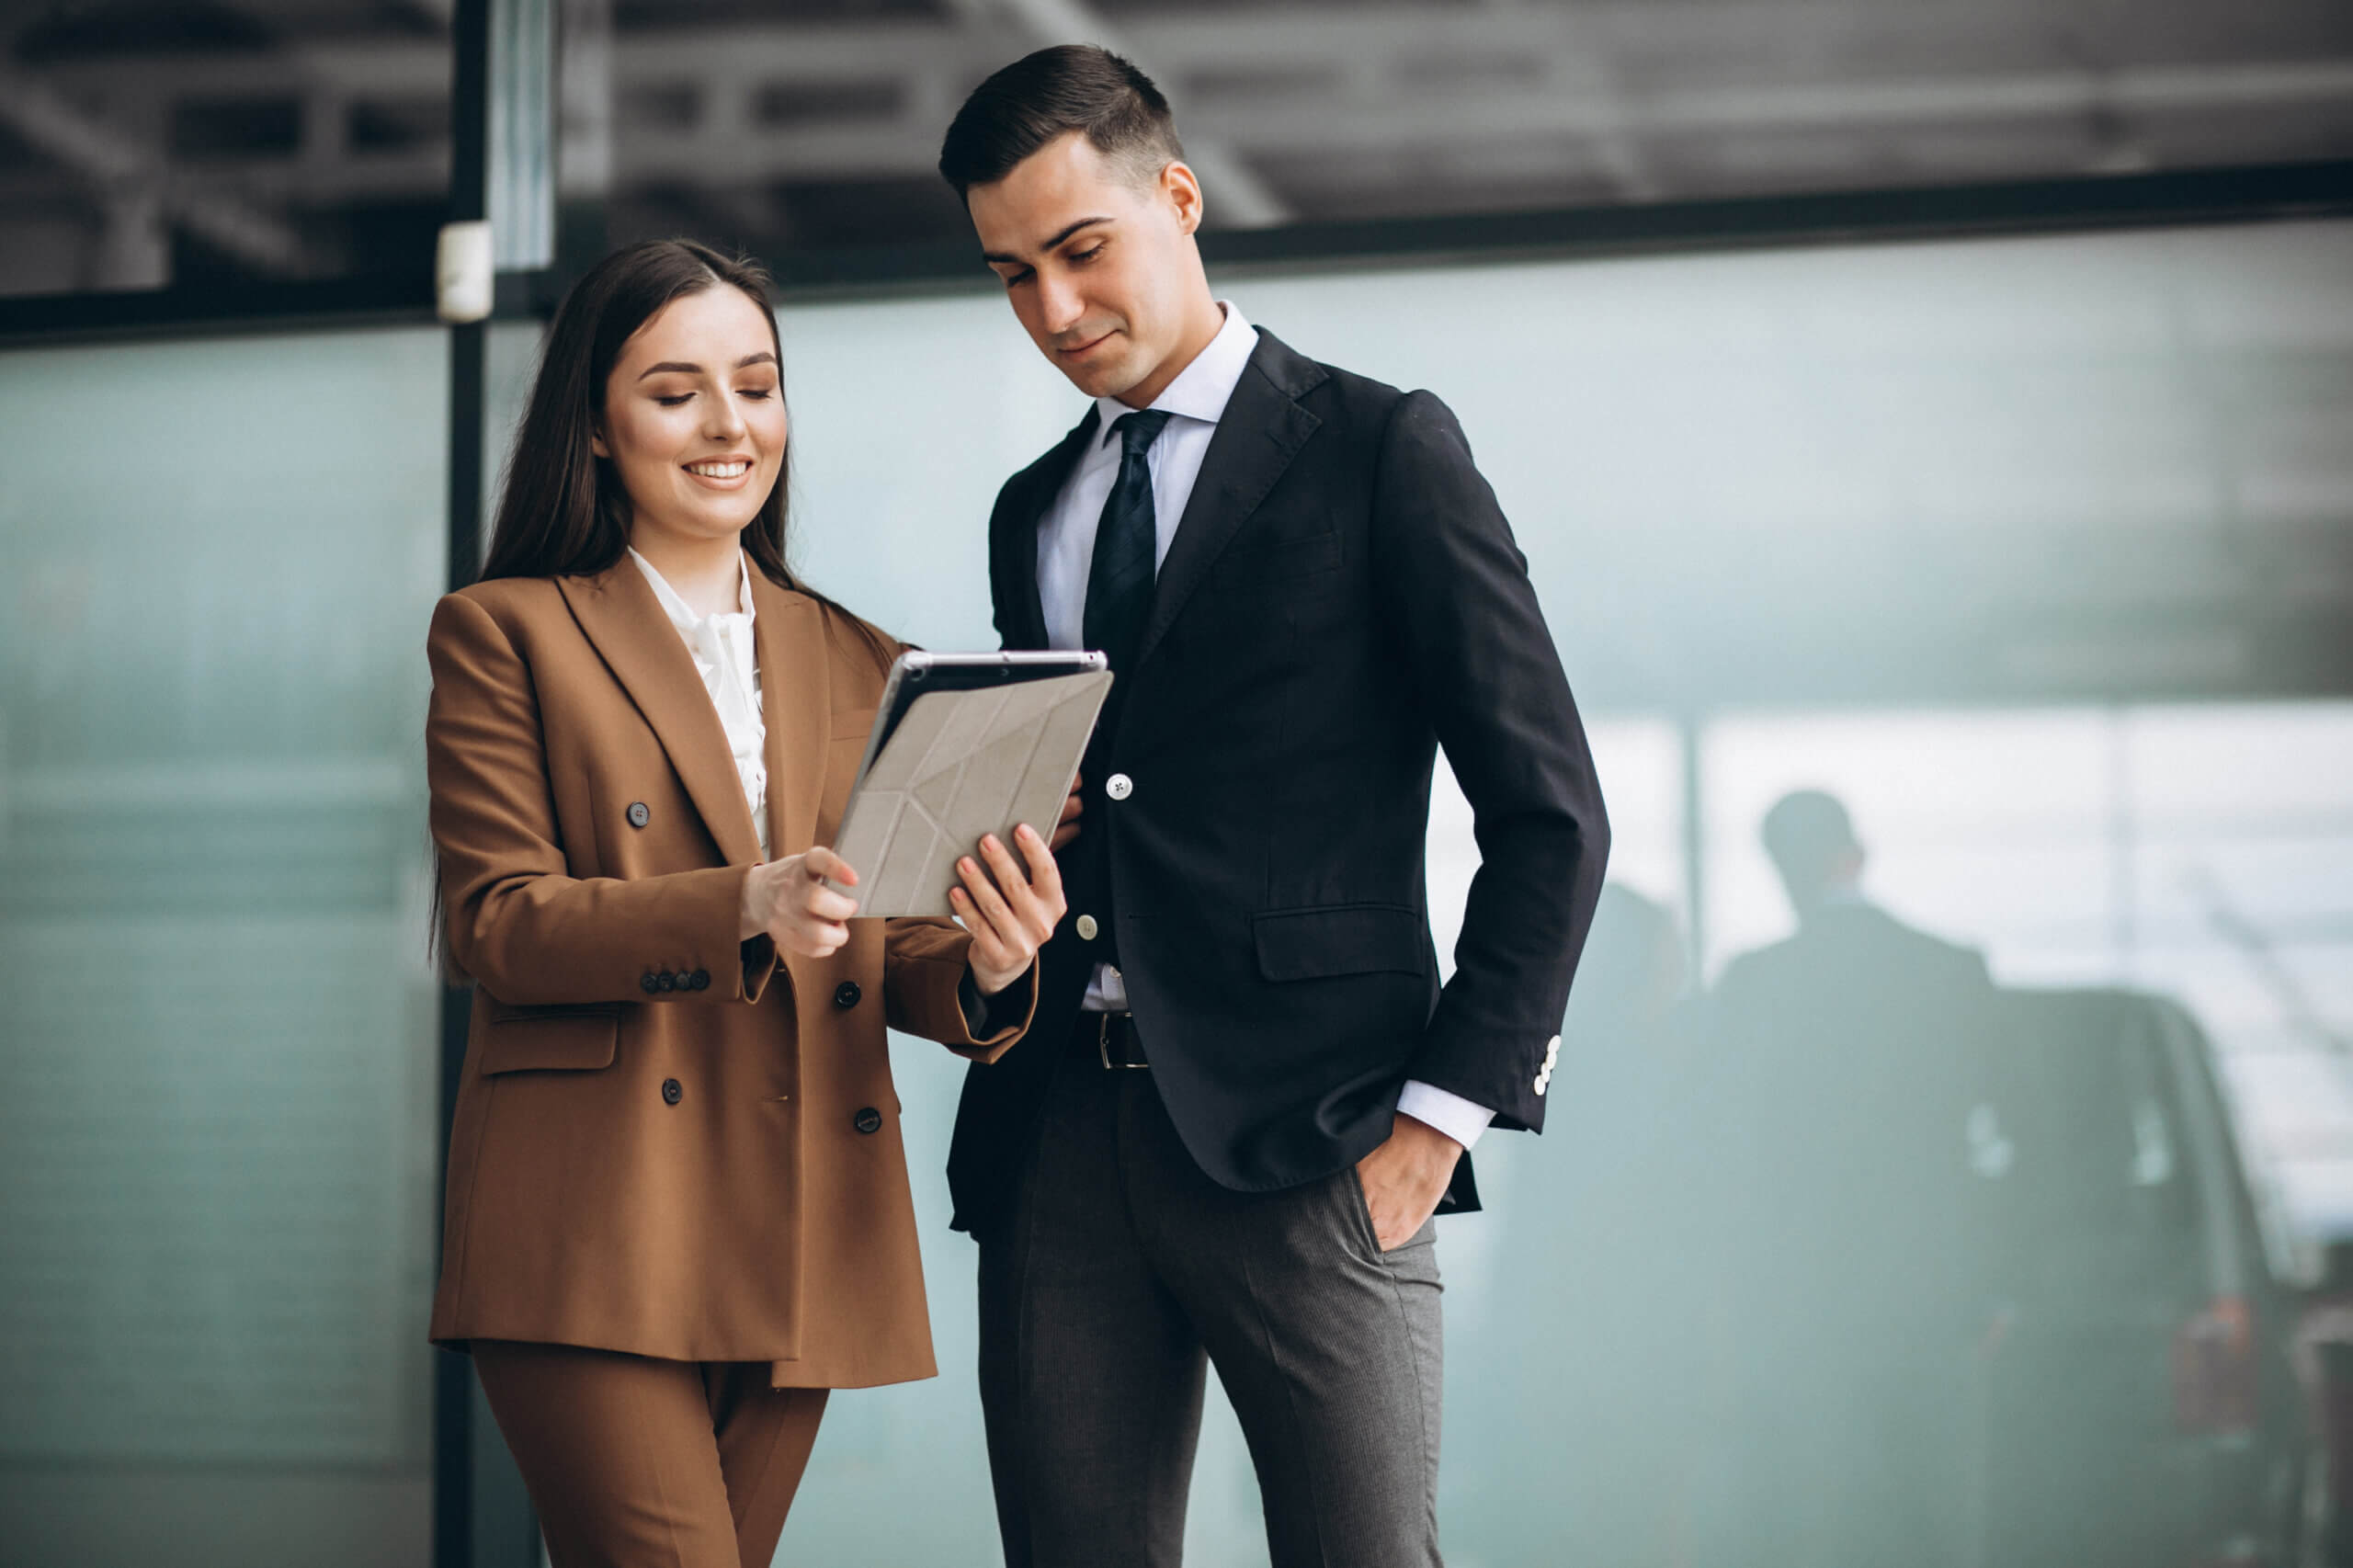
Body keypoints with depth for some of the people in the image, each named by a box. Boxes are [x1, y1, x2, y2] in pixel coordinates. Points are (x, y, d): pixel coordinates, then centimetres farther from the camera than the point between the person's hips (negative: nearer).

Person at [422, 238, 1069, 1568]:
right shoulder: (506, 633, 5)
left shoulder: (861, 665, 18)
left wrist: (987, 970, -13)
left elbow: (894, 958, 12)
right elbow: (497, 920, -6)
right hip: (595, 1241, -4)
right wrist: (745, 907, -22)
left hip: (800, 1245, 5)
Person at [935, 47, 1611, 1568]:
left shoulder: (1380, 449, 2)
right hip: (1056, 1140, 5)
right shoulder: (1033, 514, 20)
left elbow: (1550, 811, -2)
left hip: (1303, 1139, -5)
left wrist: (1446, 1107, -8)